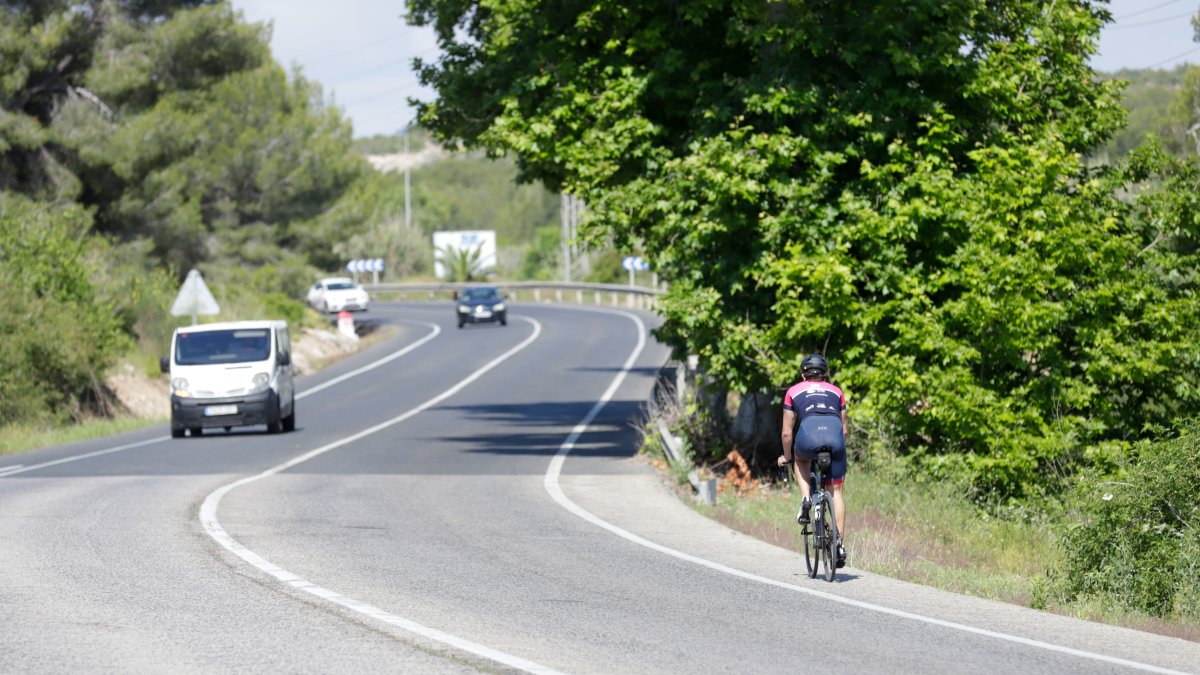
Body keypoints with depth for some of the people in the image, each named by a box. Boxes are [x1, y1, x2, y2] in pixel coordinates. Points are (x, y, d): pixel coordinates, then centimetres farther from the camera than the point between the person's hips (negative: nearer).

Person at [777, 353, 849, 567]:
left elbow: (787, 432, 24)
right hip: (835, 439, 1)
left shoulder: (794, 391, 25)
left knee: (800, 458, 35)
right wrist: (837, 449, 48)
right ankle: (840, 544, 7)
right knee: (836, 490, 14)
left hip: (808, 437, -1)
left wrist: (786, 457, 39)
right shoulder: (836, 392, 30)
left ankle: (806, 499, 13)